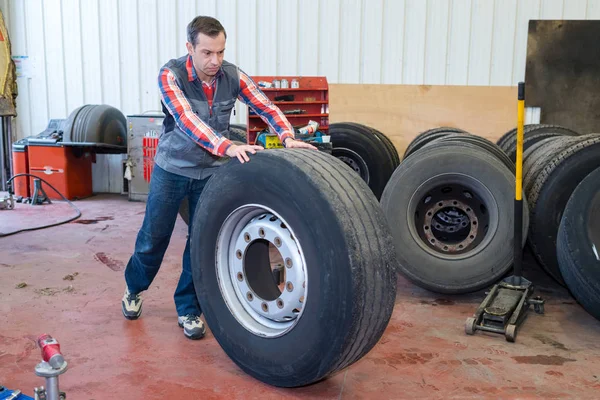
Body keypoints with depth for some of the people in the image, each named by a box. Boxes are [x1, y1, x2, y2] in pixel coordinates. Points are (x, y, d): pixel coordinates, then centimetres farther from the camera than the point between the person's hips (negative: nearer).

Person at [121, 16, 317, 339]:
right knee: (153, 237, 10)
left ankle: (188, 308, 22)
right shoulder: (170, 75, -22)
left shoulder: (232, 76, -11)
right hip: (171, 169, -2)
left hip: (211, 172, 2)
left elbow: (265, 107, -17)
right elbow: (186, 119, -37)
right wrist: (228, 147, -52)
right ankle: (134, 289, 39)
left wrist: (287, 136, -38)